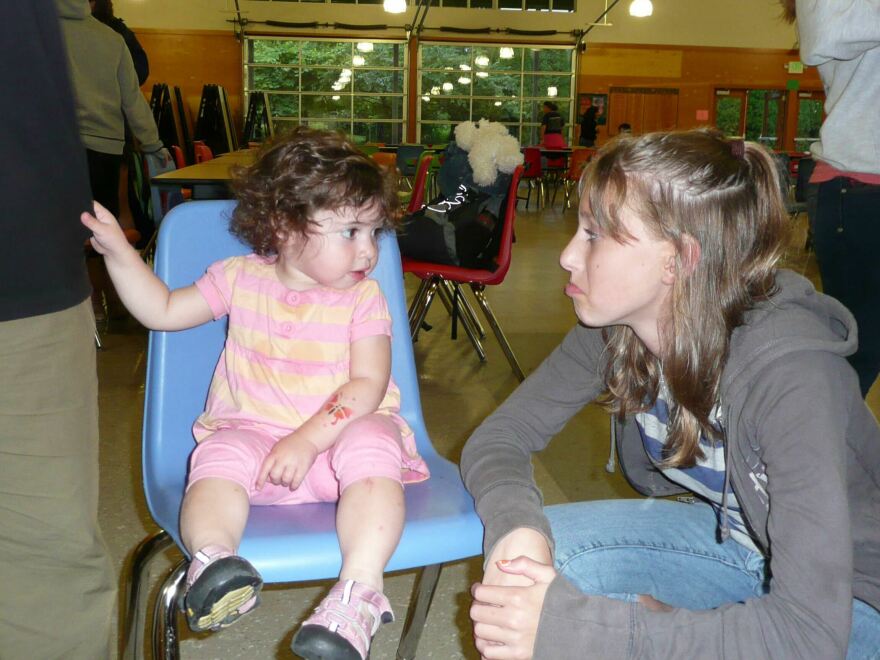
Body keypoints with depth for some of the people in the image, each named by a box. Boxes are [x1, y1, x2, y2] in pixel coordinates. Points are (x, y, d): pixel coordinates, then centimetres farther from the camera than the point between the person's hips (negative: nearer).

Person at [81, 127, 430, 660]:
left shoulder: (362, 297, -2)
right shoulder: (241, 279, 5)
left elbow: (367, 384, -11)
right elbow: (162, 311, 14)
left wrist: (307, 440, -23)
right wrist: (118, 252, 3)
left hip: (341, 432, -2)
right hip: (253, 432, 2)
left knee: (373, 447, -33)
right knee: (220, 458, -29)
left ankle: (361, 588, -41)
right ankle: (211, 559, -46)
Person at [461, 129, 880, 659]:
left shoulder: (791, 372, -33)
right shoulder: (612, 329, -15)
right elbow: (499, 436, -9)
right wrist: (517, 525, -32)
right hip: (732, 535, 5)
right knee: (532, 551, -17)